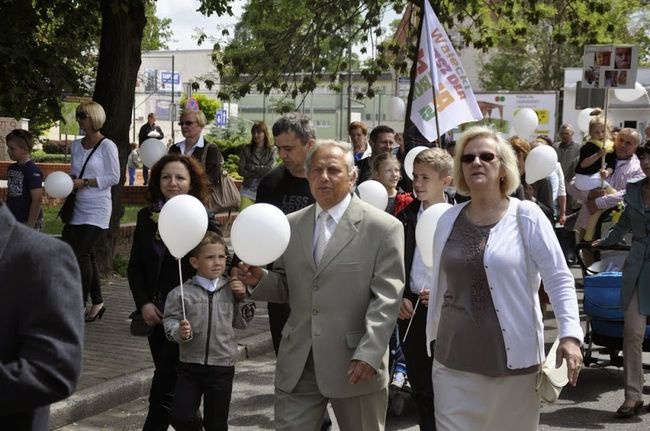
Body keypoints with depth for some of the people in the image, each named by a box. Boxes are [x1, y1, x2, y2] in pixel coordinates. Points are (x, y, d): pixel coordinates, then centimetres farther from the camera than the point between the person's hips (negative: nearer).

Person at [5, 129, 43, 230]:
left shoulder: (32, 170, -15)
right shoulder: (12, 168, 9)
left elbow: (37, 199, -19)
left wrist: (30, 225, -20)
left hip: (29, 222, -8)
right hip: (12, 221, 8)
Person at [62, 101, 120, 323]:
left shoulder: (107, 146, -8)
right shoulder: (76, 145, 11)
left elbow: (114, 178, -11)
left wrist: (85, 182, -16)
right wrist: (69, 182, -2)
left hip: (97, 209, -6)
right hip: (78, 207, 7)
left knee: (81, 254, -10)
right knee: (87, 255, 9)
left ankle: (81, 305, -1)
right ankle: (97, 303, 20)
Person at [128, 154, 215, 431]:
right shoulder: (146, 217, 3)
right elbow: (135, 266, 8)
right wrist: (144, 303, -4)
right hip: (156, 314, 5)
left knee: (164, 386, -4)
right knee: (172, 381, 16)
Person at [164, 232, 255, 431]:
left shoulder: (231, 290, 3)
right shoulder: (182, 293, -6)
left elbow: (242, 322, 12)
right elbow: (170, 321, -8)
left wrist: (242, 298, -2)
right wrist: (180, 332, -28)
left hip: (222, 365, 1)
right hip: (190, 364, -1)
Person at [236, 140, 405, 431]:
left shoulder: (383, 228, -4)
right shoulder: (291, 225, 10)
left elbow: (386, 298, -9)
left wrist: (368, 355, -17)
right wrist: (261, 280, -4)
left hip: (356, 364, -3)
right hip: (298, 365, 4)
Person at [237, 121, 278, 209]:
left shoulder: (272, 150, 1)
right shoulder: (246, 149, 4)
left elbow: (270, 169, -9)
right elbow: (241, 170, -1)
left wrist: (251, 167, -4)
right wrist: (260, 173, -8)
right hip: (248, 190, 1)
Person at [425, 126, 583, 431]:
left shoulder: (526, 216, -5)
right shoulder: (448, 220, 7)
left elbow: (559, 279, -7)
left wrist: (570, 334, -18)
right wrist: (434, 338, 18)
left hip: (513, 358, -3)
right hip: (454, 359, 3)